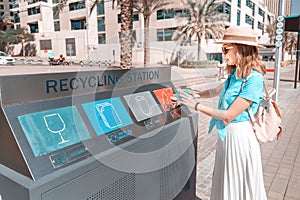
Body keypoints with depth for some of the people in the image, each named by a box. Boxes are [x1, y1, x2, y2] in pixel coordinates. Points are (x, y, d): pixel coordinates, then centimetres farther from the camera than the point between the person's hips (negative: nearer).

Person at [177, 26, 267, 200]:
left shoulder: (253, 80, -21)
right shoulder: (235, 74, 3)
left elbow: (229, 115, -23)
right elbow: (216, 91, 21)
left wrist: (196, 105, -17)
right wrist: (196, 94, 5)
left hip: (239, 135, -8)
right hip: (226, 133, 8)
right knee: (223, 183, 23)